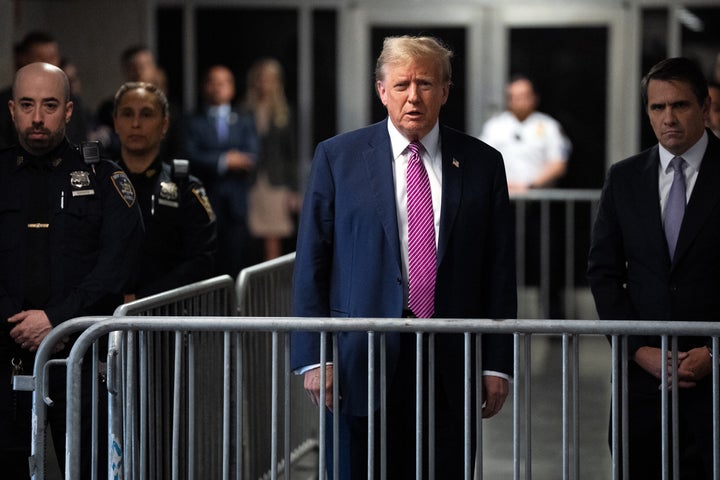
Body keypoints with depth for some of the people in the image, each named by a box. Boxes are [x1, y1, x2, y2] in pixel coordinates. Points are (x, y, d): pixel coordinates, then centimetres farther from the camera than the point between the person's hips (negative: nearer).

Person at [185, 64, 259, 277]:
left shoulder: (245, 121, 17)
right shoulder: (193, 122, 9)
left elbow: (251, 158, 3)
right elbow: (191, 157, -5)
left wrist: (220, 162, -9)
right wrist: (224, 161, -12)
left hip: (237, 204, 2)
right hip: (206, 202, -2)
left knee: (236, 266, -4)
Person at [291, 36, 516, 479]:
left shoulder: (482, 163, 8)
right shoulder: (337, 157, 5)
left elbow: (499, 270, 7)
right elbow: (311, 261, 3)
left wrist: (497, 362, 1)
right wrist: (313, 356, -5)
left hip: (451, 367, 1)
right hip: (362, 363, -1)